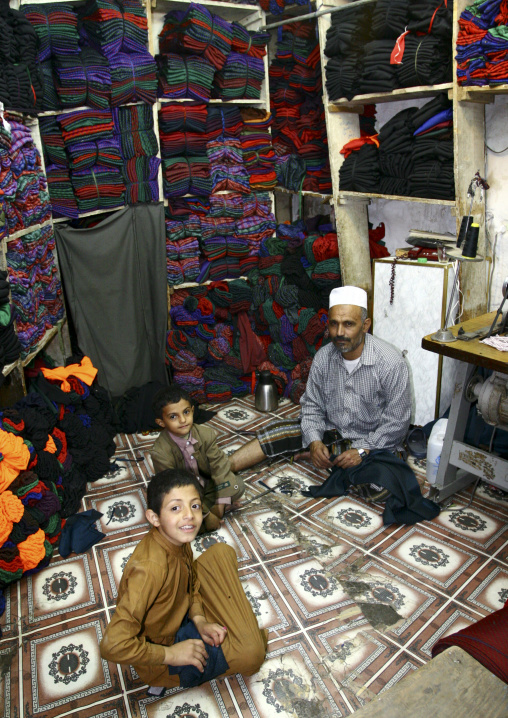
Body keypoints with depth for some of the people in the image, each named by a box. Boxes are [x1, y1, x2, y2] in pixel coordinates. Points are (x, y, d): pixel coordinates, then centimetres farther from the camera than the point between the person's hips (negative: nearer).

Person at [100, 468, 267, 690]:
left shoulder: (178, 539, -13)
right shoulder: (150, 567, -36)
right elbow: (113, 645, -37)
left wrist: (199, 620, -9)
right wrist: (170, 654, -25)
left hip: (180, 616, 8)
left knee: (221, 553, 3)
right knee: (250, 654, -21)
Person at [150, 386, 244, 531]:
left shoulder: (206, 434, -17)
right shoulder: (159, 452, -28)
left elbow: (219, 466, -13)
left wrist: (220, 502, -20)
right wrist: (206, 514, -24)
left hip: (206, 485, 4)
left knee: (236, 485, -17)